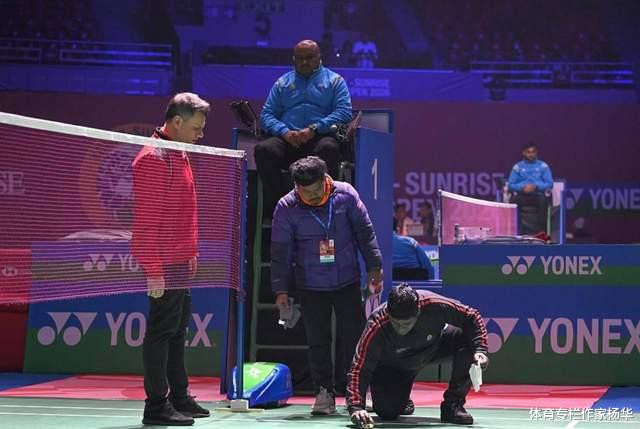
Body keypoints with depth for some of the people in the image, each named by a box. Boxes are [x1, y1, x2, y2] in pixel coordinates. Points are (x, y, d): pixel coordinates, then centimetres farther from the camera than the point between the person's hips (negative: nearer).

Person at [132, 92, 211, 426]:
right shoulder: (154, 158, -15)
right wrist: (153, 270, -22)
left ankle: (179, 397, 23)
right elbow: (146, 219, -20)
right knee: (161, 332, -5)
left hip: (180, 262, 10)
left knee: (177, 332, 15)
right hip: (164, 264, -10)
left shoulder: (178, 155, 15)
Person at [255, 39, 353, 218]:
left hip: (320, 137, -2)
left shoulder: (334, 80, 17)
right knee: (263, 149, -30)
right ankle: (276, 204, -25)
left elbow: (344, 112, 1)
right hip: (288, 141, 2)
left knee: (329, 148, -38)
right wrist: (285, 132, -8)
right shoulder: (283, 82, 24)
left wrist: (314, 129, -13)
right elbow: (266, 115, 14)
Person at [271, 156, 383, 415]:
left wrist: (374, 267, 3)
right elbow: (280, 251, -5)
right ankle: (324, 393, 15)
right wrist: (281, 289, -5)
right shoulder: (287, 208, -10)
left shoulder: (345, 194, -8)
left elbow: (364, 232, 2)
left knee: (355, 338, 2)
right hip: (310, 287, 0)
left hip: (348, 283, 1)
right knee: (318, 342, 4)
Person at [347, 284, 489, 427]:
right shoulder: (376, 327, -38)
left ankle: (453, 405, -13)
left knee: (466, 338, -27)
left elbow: (472, 317, -21)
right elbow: (358, 370, -36)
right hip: (393, 365, -1)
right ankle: (402, 400, 23)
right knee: (387, 412, -17)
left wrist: (479, 350, -35)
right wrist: (355, 408, -49)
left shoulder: (435, 305, -37)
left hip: (434, 345, 1)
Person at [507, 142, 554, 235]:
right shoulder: (517, 167, 12)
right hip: (523, 195, 1)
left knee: (543, 200, -35)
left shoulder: (543, 166, 10)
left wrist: (535, 187, -16)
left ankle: (541, 231, -33)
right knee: (515, 200, -33)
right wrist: (522, 188, -15)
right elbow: (511, 185, 5)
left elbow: (549, 183, 2)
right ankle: (518, 231, -29)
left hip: (538, 195, -1)